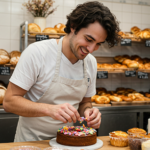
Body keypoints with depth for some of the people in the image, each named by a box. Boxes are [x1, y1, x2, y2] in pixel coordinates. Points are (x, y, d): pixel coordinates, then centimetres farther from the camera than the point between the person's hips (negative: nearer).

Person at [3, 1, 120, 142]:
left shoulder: (91, 62, 1)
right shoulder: (37, 52, -16)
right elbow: (9, 101, -15)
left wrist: (87, 111, -9)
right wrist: (49, 109, -28)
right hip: (32, 140, -4)